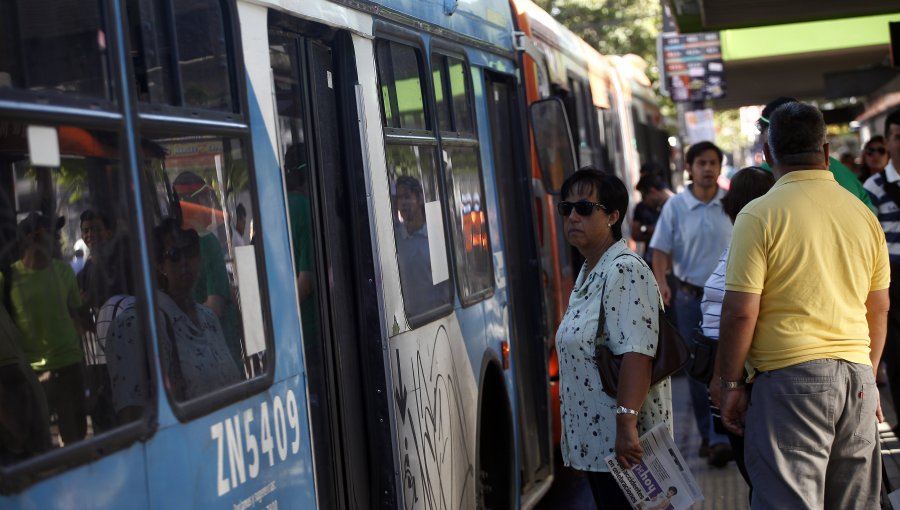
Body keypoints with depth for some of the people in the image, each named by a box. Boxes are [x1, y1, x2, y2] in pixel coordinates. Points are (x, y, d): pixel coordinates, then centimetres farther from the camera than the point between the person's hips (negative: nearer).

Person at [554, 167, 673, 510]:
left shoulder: (624, 271, -16)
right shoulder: (588, 273, 13)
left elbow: (637, 354, -26)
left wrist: (626, 424, -32)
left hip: (623, 443, -9)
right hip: (596, 441, 9)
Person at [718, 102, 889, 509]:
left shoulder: (760, 215, -7)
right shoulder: (863, 214, 9)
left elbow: (740, 312, -10)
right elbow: (879, 310, 15)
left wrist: (730, 384, 0)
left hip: (790, 378, -5)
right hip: (857, 376, 6)